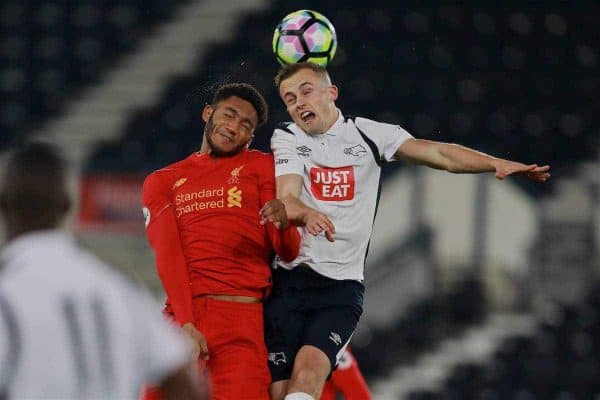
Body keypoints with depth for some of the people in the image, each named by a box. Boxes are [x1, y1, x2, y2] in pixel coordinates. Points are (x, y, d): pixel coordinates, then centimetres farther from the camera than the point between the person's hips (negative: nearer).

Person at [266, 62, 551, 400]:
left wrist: (497, 164, -16)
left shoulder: (367, 134, 7)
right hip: (289, 279, 0)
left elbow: (439, 153, 0)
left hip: (343, 285, 0)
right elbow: (285, 199, -12)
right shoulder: (287, 138, 5)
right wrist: (307, 214, -36)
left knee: (309, 367, -25)